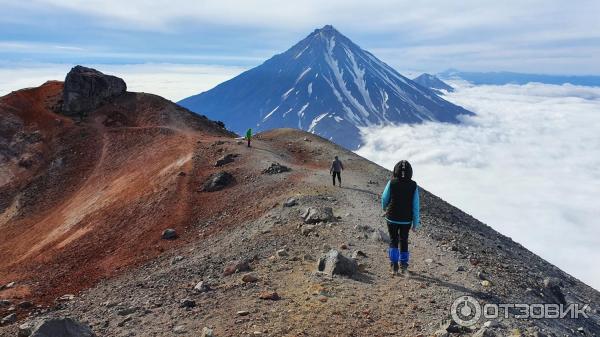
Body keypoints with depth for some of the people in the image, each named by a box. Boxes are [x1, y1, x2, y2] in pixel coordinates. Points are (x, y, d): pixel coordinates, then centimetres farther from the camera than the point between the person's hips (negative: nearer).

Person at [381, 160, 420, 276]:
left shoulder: (392, 183, -13)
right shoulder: (413, 185, -9)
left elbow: (385, 198, -1)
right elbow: (415, 206, -7)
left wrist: (384, 207, 22)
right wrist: (415, 223, 1)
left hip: (392, 218, -1)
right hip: (406, 219, 1)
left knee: (393, 240, 14)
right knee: (404, 241, 19)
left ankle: (394, 266, 9)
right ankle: (403, 267, 23)